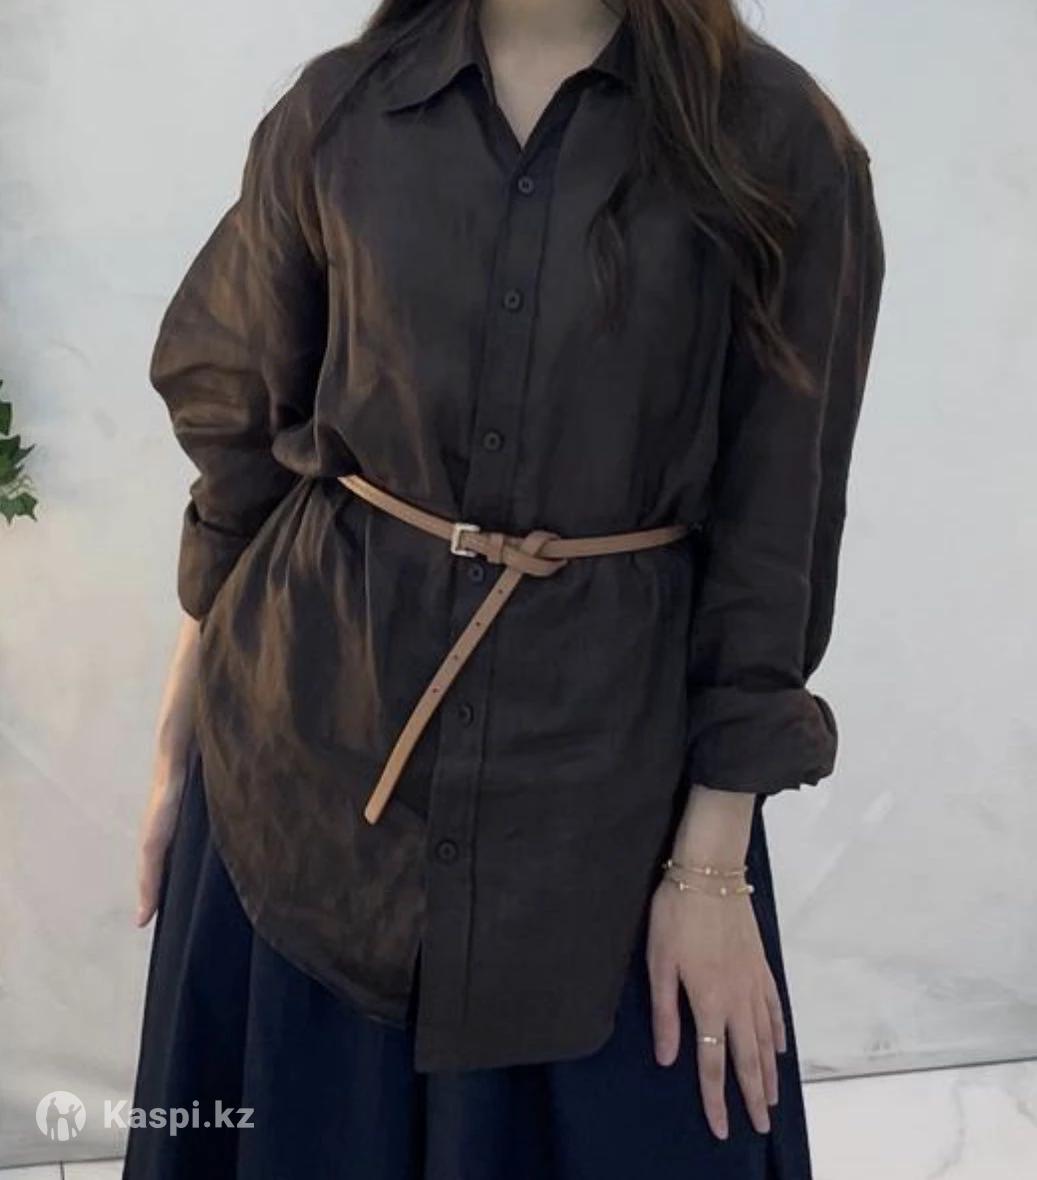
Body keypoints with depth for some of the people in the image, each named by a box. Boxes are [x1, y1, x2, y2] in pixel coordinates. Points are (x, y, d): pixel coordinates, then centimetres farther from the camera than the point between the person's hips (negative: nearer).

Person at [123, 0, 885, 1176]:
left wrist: (711, 863, -7)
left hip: (610, 750, -1)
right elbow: (242, 440, 7)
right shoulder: (333, 111, 0)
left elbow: (773, 530, -6)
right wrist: (179, 739, 10)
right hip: (311, 722, 2)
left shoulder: (780, 140, -6)